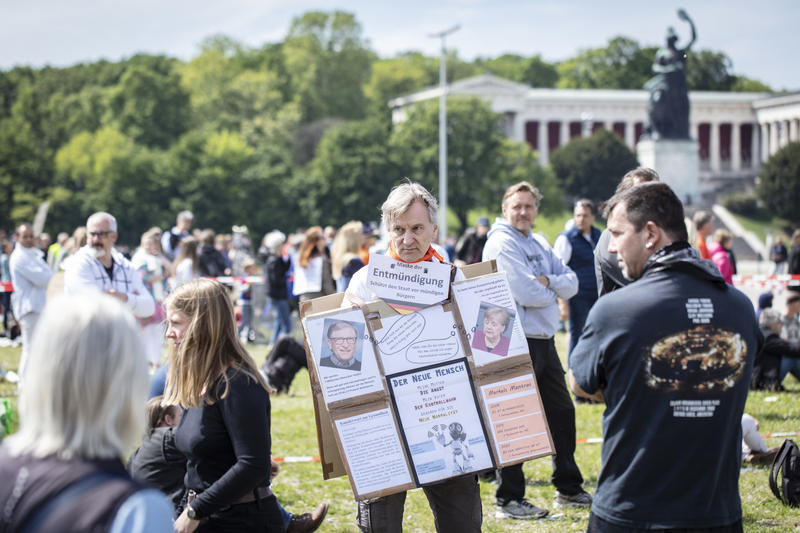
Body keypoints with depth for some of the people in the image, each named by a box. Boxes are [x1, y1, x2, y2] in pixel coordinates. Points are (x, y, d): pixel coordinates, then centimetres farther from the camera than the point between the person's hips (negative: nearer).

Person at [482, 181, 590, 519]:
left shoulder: (539, 245, 15)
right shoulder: (502, 243, -12)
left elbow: (572, 283, 6)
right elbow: (527, 294, -21)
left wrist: (546, 282, -13)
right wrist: (554, 289, -2)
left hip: (544, 340, 9)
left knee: (561, 413, 16)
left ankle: (568, 488, 30)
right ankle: (509, 500, 6)